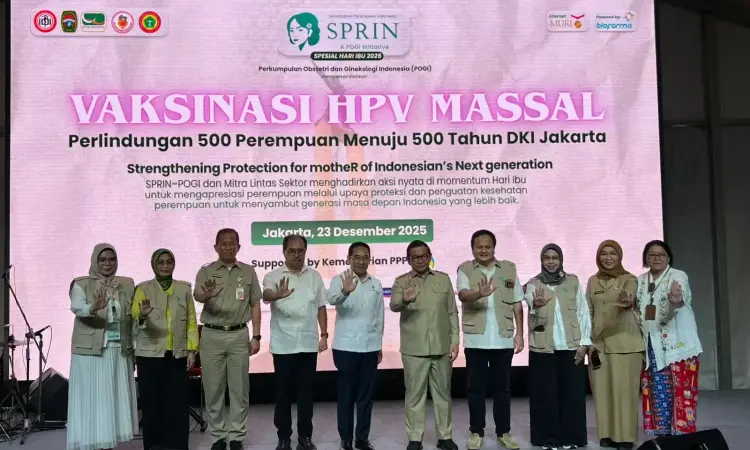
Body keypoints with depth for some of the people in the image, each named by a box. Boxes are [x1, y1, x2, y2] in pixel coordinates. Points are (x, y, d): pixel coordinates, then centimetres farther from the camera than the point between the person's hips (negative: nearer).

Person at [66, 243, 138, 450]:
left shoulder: (127, 285, 10)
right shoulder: (81, 285, -1)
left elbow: (133, 315, 8)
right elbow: (77, 308, -19)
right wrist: (94, 308, -39)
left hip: (119, 350, 4)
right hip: (90, 350, -3)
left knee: (115, 398, 6)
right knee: (91, 398, -3)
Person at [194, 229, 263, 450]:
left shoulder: (248, 271, 6)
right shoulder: (206, 271, 1)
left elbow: (255, 305, 7)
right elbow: (196, 295, -18)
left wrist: (256, 336, 1)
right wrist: (206, 294, -43)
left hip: (239, 335, 1)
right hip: (212, 336, -1)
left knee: (239, 388, 5)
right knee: (213, 389, 6)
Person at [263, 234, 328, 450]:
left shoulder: (314, 276, 7)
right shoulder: (273, 276, -4)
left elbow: (321, 307, 10)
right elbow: (266, 295, -25)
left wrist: (324, 335, 3)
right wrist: (277, 295, -48)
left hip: (308, 344, 2)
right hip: (283, 345, -2)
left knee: (306, 392, 8)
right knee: (283, 392, 6)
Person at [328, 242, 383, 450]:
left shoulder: (376, 284, 8)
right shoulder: (340, 280, -6)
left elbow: (379, 316, 14)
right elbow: (332, 299, -28)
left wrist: (379, 344, 13)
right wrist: (345, 291, -49)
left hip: (370, 347, 4)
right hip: (346, 346, -4)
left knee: (366, 394, 9)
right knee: (346, 393, 4)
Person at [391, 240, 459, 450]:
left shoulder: (443, 279, 7)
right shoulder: (401, 281, 0)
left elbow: (452, 312, 8)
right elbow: (394, 305, -20)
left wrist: (454, 340, 2)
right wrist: (404, 300, -42)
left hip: (441, 347, 2)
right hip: (414, 348, -2)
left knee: (442, 392, 11)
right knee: (414, 393, 4)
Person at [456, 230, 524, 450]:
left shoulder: (509, 268, 5)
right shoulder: (465, 269, -1)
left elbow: (517, 304, 8)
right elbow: (463, 295, -20)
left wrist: (520, 333, 3)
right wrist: (480, 294, -41)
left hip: (503, 340, 2)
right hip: (475, 340, -2)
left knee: (502, 387, 10)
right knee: (476, 388, 6)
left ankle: (503, 432, 22)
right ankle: (476, 432, 17)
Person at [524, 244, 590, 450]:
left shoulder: (573, 281, 5)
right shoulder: (533, 284, 2)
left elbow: (583, 312, 5)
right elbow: (532, 309, -16)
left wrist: (584, 342, -2)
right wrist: (537, 305, -40)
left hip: (571, 346, 1)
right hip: (543, 347, -1)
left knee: (572, 392, 3)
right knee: (546, 393, 2)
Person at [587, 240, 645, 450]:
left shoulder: (629, 279, -1)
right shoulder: (593, 281, 10)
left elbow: (630, 300, -21)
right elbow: (588, 312, 10)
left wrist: (625, 301, -45)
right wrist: (588, 340, 2)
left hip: (624, 342, -3)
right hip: (598, 342, 3)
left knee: (624, 388, -4)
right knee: (602, 388, 3)